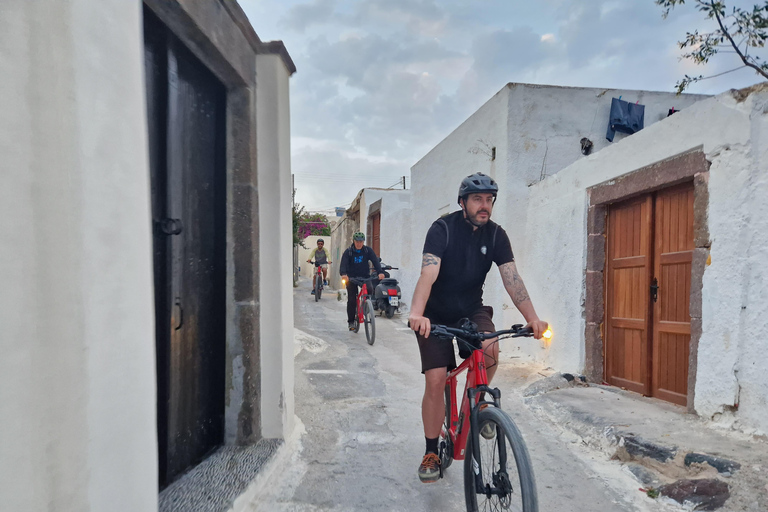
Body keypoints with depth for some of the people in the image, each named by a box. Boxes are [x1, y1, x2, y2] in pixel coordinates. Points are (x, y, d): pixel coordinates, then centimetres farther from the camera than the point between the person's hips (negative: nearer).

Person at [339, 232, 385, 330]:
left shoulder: (368, 250, -1)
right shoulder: (348, 251, -5)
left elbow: (375, 261, -11)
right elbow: (343, 263, -18)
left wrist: (380, 272, -30)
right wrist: (343, 274, -38)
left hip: (364, 276, 1)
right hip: (351, 278, -1)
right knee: (351, 300, -7)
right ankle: (351, 321, 6)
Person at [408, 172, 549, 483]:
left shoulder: (496, 235, -7)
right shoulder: (442, 229, -19)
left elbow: (512, 279, -16)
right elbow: (428, 274, -32)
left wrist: (532, 318, -30)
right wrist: (416, 313, -49)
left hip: (472, 309, 3)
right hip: (436, 314, -3)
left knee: (490, 348, -28)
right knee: (435, 380, -10)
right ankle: (431, 453, 10)